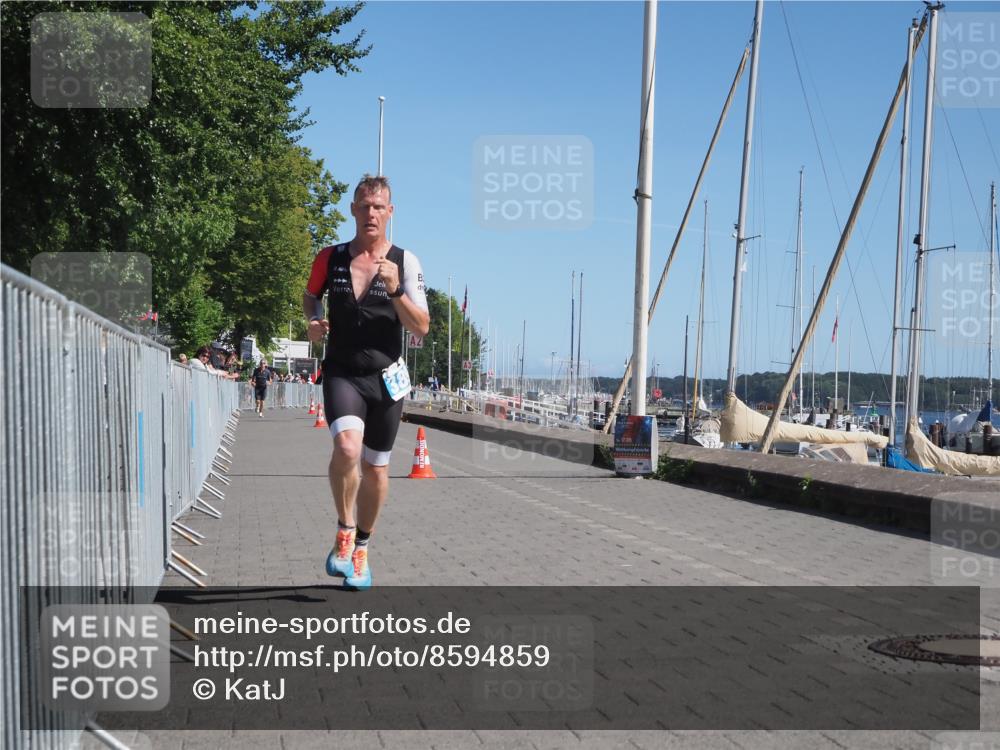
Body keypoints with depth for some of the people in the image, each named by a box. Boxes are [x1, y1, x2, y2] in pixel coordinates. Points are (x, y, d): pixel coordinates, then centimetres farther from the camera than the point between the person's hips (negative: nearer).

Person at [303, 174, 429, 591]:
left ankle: (360, 549, 30)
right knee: (347, 446, -28)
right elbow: (310, 296, 20)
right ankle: (344, 530, -5)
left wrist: (395, 290, -22)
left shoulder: (405, 262, -3)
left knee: (376, 469, 10)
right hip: (341, 373, -1)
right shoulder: (330, 258, 1)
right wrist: (314, 319, -2)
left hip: (386, 377, 1)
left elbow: (422, 328, -7)